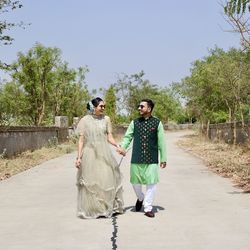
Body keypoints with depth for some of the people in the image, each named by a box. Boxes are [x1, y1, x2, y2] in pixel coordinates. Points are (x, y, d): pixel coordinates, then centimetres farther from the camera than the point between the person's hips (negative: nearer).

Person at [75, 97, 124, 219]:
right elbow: (81, 140, 1)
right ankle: (91, 210, 13)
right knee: (91, 183, 2)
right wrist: (78, 157, -4)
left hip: (104, 154, 2)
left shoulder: (106, 119, 6)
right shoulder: (85, 120, 0)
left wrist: (117, 146, -13)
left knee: (108, 180, 1)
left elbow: (109, 137, 5)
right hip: (90, 154, -2)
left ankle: (109, 207, 14)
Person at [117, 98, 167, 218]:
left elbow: (161, 142, 3)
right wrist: (122, 147, -15)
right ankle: (140, 198, 39)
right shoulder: (134, 122, 6)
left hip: (152, 159, -2)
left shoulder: (157, 123, 1)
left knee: (151, 183, -1)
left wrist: (163, 158, 3)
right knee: (135, 182, 9)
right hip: (136, 159, 2)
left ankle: (148, 208, 13)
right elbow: (128, 136, 5)